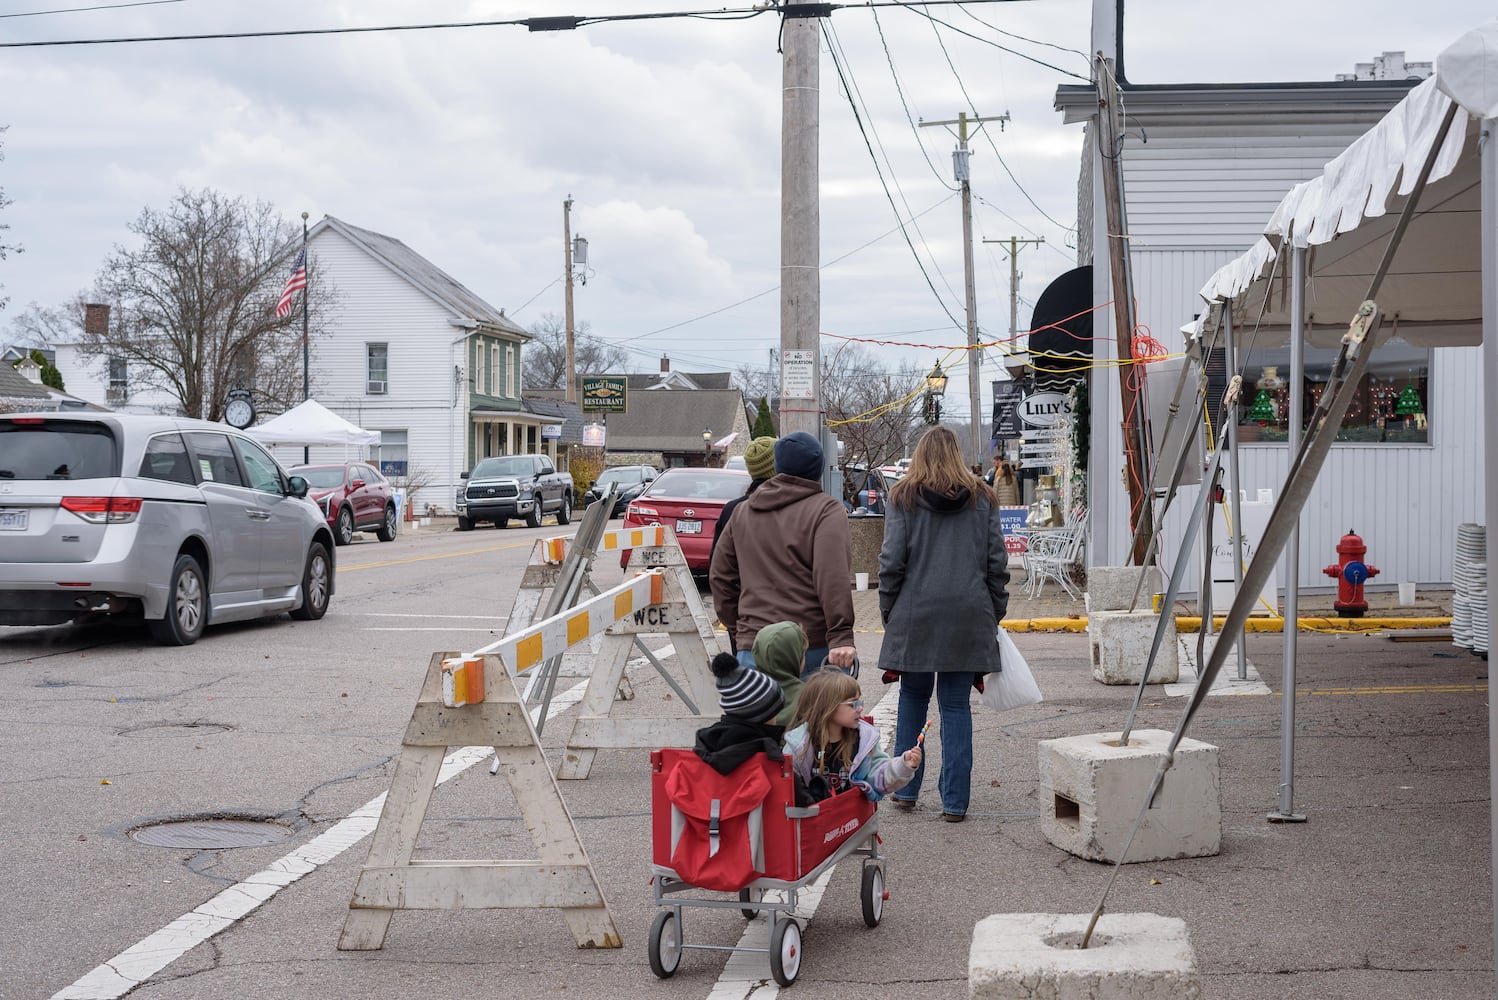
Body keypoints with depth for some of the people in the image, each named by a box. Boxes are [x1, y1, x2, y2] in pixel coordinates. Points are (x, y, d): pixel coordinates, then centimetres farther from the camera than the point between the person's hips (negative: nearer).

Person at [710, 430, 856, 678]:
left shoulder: (742, 512, 16)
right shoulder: (826, 511, -2)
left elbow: (720, 576, 21)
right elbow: (833, 579, -15)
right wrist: (841, 636, -19)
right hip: (814, 647, -4)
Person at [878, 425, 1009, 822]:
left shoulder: (904, 498, 1)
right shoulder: (982, 498, 7)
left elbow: (892, 561, -3)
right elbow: (997, 562, 7)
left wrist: (889, 612, 6)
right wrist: (995, 613, 14)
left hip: (916, 614, -1)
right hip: (969, 616, 1)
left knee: (912, 699, 13)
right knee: (956, 706, 4)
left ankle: (906, 789, 19)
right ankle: (954, 801, 3)